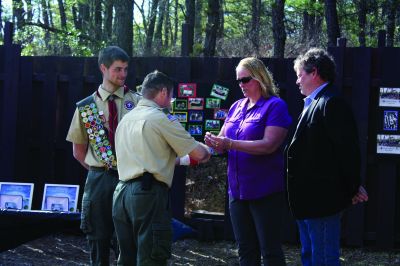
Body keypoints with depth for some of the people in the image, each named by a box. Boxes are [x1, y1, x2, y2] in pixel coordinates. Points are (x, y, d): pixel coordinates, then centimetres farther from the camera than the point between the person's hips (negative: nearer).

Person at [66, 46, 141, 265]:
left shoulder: (136, 102, 0)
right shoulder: (86, 107, 5)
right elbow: (78, 150, 12)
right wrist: (101, 171, 6)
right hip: (100, 181, 1)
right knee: (98, 241, 8)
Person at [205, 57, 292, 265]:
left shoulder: (275, 105, -8)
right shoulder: (236, 107, 13)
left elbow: (269, 145, -19)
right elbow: (224, 142, 14)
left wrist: (230, 144, -25)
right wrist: (214, 143, -11)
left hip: (265, 191, -7)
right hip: (238, 191, 7)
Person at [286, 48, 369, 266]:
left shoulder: (332, 104, -15)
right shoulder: (312, 104, 17)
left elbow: (348, 149, -18)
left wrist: (352, 189, -11)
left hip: (322, 199, -10)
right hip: (307, 200, 11)